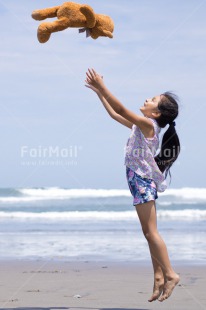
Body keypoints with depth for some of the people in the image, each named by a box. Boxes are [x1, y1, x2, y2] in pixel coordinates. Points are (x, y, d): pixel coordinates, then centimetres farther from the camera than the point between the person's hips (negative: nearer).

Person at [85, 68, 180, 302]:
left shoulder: (148, 124, -11)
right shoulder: (142, 125, 14)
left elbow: (121, 109, -17)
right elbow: (115, 114, 22)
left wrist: (102, 86, -15)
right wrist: (98, 92, 20)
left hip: (144, 180, -9)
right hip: (140, 180, 9)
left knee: (150, 231, -10)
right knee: (149, 232, 6)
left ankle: (170, 274, -8)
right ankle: (159, 277, 6)